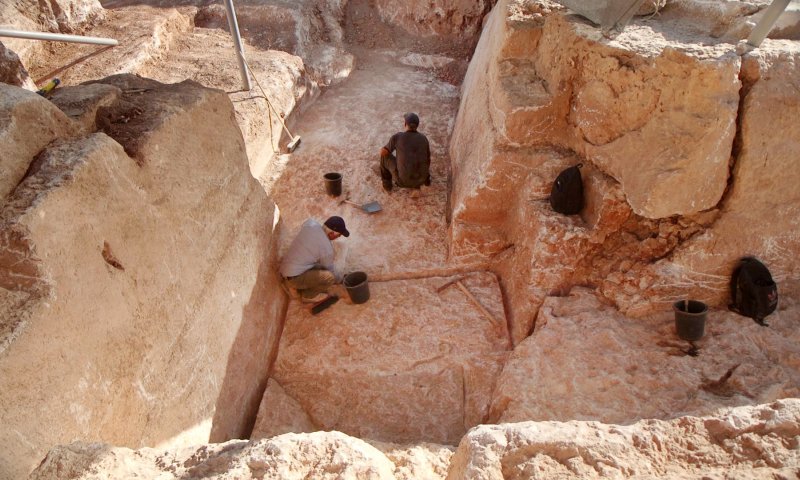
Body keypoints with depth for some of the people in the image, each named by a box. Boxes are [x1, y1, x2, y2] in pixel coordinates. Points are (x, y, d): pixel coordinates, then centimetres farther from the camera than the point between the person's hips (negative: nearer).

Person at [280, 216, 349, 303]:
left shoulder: (310, 223, -5)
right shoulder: (326, 247, -21)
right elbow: (329, 269, -5)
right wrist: (337, 280, 16)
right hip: (294, 277, -9)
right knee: (329, 277, -21)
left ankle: (296, 286, 16)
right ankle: (307, 295, 2)